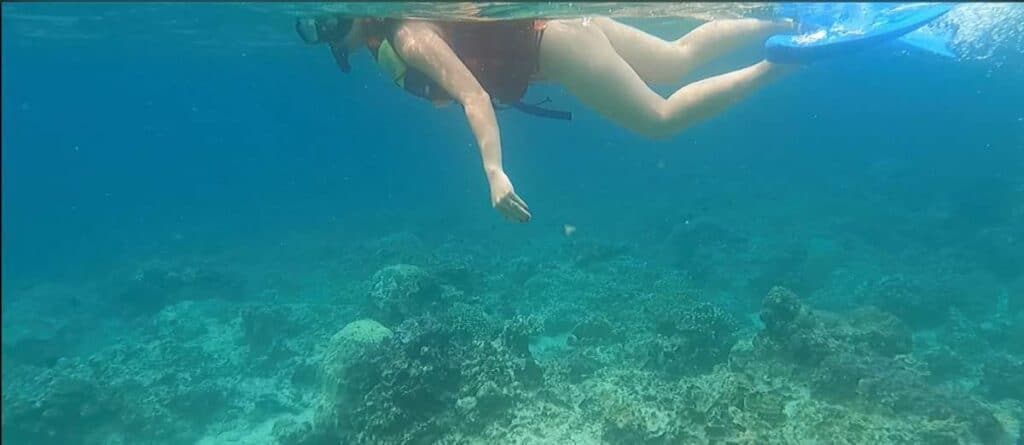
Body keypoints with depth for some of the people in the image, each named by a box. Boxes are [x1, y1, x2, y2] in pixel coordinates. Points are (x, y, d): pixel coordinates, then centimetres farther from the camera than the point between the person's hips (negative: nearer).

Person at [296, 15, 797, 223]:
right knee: (681, 59, 18)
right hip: (556, 27, 8)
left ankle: (774, 67, 4)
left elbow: (475, 96, -35)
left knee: (661, 120, -4)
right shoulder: (384, 38, 5)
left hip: (555, 41, -8)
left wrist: (495, 173, -43)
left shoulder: (408, 38, -23)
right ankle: (778, 24, 30)